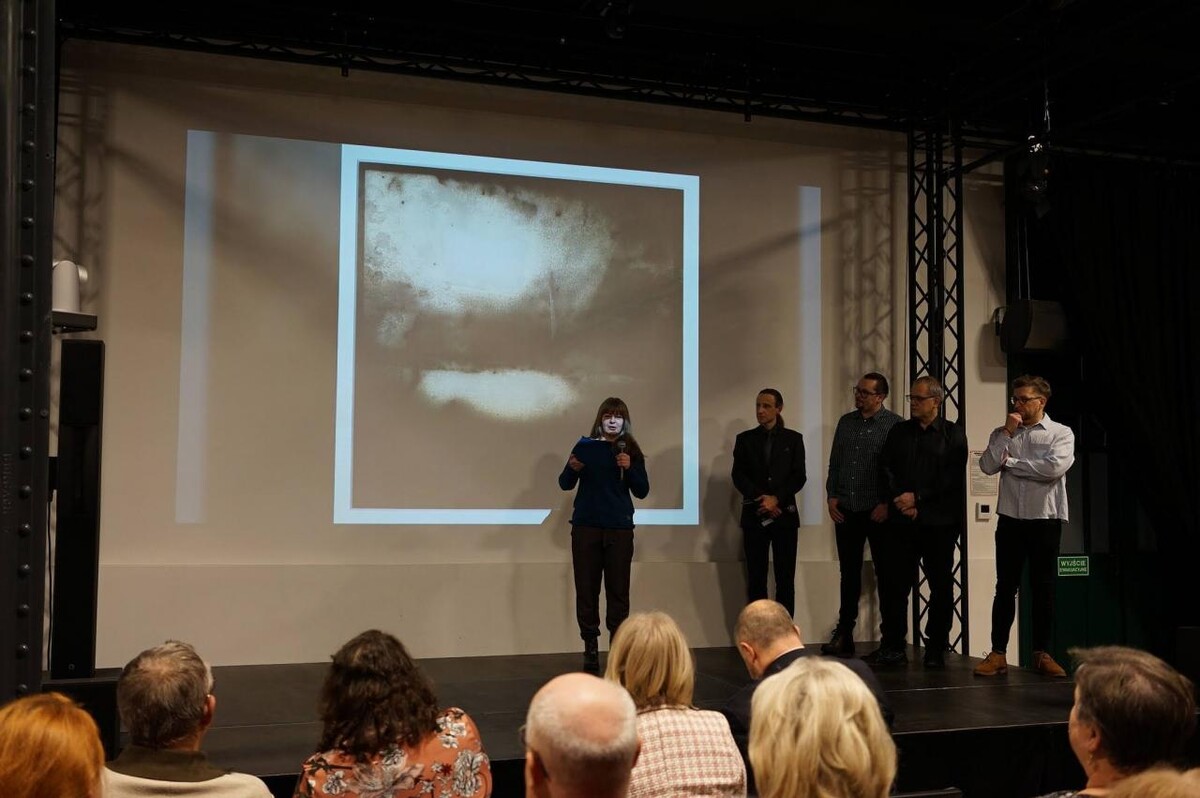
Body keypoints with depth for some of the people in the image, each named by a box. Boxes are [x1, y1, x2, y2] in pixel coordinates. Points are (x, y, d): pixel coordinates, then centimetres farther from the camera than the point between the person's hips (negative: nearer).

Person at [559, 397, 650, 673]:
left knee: (618, 591, 0)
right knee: (586, 589, 0)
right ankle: (590, 649, 7)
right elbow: (565, 484, 4)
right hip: (586, 527, 0)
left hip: (619, 528, 0)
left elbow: (642, 491, 2)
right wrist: (573, 469, -17)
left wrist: (629, 468, -14)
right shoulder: (585, 446, 4)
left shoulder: (631, 451, 5)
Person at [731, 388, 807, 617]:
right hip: (755, 515, 1)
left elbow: (799, 476, 0)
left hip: (784, 514, 0)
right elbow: (738, 476, 2)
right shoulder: (745, 439, 9)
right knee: (755, 578, 0)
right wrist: (761, 499, -12)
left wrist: (776, 499, -13)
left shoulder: (793, 439, 7)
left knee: (785, 578, -1)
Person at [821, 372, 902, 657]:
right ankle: (844, 636, 14)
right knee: (849, 574, 9)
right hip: (846, 510, 5)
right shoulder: (846, 422, 11)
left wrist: (887, 505, -11)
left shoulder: (894, 425, -5)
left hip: (877, 512, -5)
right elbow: (834, 463, 14)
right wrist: (832, 496, 5)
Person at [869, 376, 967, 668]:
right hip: (902, 521, 3)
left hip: (939, 523, -2)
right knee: (894, 583, 0)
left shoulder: (953, 435, 3)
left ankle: (936, 649, 12)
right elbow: (885, 470, 7)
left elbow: (952, 478, -7)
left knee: (941, 586, 3)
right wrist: (900, 501, -7)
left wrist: (917, 497, -12)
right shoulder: (898, 432, 13)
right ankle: (892, 646, 7)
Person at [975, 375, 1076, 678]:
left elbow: (1055, 467, -18)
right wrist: (1006, 433, -8)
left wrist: (1011, 461, -8)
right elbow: (987, 466, -4)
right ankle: (998, 654, 6)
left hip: (1045, 519, -2)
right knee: (1005, 587, 3)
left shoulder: (1061, 433, 0)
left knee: (1043, 588, 6)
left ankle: (1042, 653, 15)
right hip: (1010, 518, 2)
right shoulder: (1002, 434, 10)